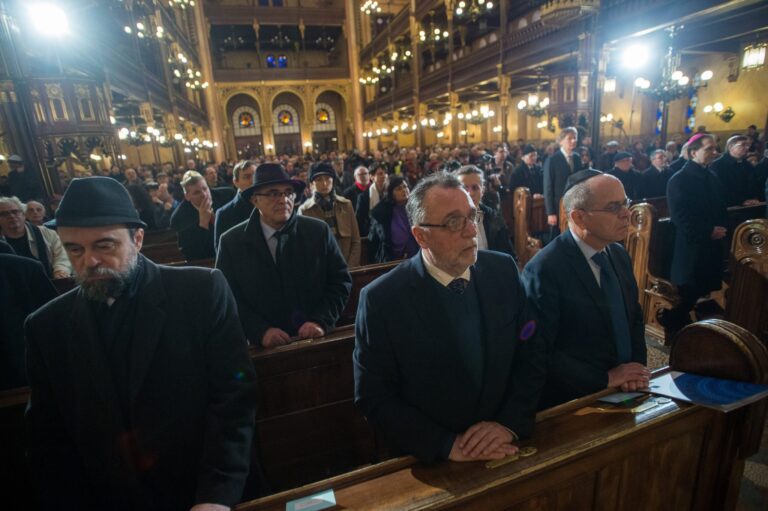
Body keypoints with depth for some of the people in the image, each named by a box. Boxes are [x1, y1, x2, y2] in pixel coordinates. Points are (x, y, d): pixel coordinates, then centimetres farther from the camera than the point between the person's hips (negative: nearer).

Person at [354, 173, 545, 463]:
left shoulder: (503, 270, -5)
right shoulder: (382, 300, -15)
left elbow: (530, 355, 1)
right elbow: (374, 398, -11)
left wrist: (511, 423, -11)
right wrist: (447, 445, -17)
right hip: (428, 460, -1)